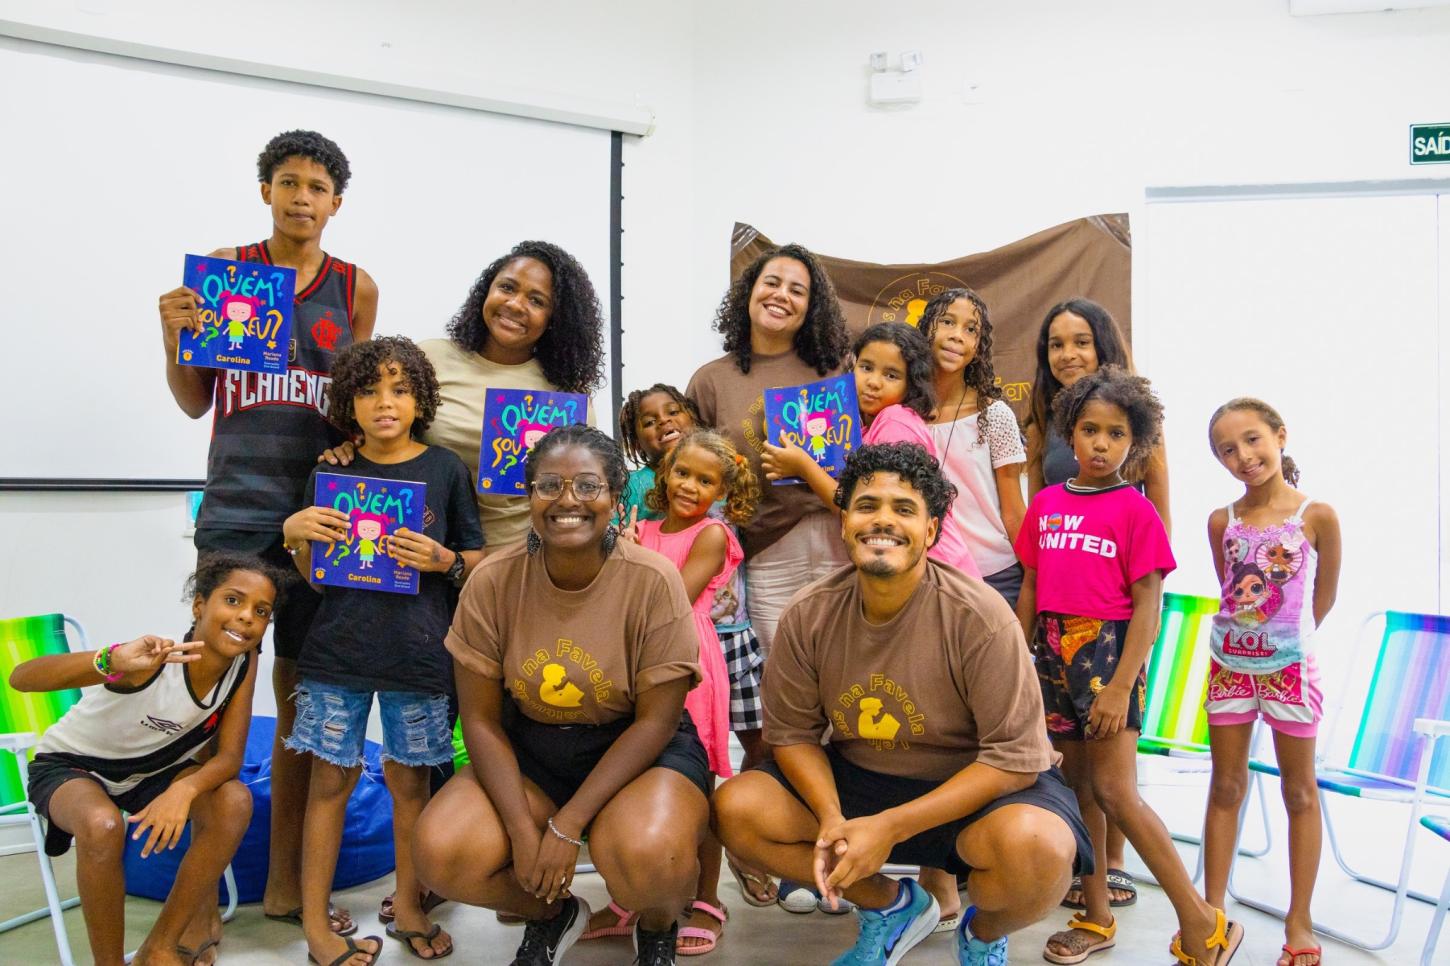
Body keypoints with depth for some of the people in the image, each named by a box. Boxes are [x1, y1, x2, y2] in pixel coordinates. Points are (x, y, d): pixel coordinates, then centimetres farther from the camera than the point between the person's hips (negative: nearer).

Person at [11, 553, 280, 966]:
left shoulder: (244, 663, -18)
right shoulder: (155, 659, -33)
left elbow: (229, 756, -17)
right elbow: (20, 677, -43)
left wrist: (185, 789, -40)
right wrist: (113, 660, -62)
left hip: (148, 770, 5)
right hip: (69, 764, -4)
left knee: (234, 801, -21)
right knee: (103, 825, -36)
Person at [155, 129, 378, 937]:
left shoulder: (356, 286, 8)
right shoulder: (220, 268, 5)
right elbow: (196, 401, 8)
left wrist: (354, 443, -7)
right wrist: (175, 338, -9)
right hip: (236, 508, -1)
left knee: (300, 697, 9)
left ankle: (286, 883, 21)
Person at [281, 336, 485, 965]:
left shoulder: (445, 469, 1)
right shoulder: (332, 472, 6)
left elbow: (478, 565, 5)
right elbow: (314, 575, 12)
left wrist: (444, 561, -15)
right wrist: (295, 534, -7)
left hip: (417, 650, -1)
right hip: (338, 647, 1)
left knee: (409, 775, 8)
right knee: (331, 774, 4)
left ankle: (407, 907, 26)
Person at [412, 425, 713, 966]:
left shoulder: (653, 581, -18)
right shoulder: (493, 581, -10)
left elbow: (656, 719, -13)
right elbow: (481, 718, -4)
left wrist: (567, 826, -19)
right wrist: (522, 830, -16)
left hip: (637, 749, -3)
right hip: (529, 748, 3)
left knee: (650, 857, -33)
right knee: (441, 854, -21)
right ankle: (553, 914, 14)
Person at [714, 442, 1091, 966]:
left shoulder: (980, 617, -23)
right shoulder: (808, 616, -11)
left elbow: (1014, 758, -21)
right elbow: (792, 732, -1)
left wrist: (888, 828, -26)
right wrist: (832, 818, -21)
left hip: (974, 786, -4)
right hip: (855, 776, 4)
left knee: (1036, 847, -36)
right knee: (735, 808, -14)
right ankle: (891, 904, 11)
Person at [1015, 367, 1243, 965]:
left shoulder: (1136, 510, -6)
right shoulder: (1044, 504, 8)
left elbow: (1147, 606, -9)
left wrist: (1120, 687, -16)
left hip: (1109, 650, -5)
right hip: (1053, 651, 5)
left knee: (1115, 793, -8)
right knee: (1078, 786, 12)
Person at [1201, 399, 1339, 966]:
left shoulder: (1317, 515, -10)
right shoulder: (1222, 522, -2)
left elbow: (1324, 596, 1)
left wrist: (1284, 638, 7)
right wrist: (1256, 636, 7)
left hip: (1290, 668, -2)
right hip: (1229, 665, 3)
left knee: (1299, 791, 9)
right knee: (1226, 788, 10)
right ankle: (1212, 910, 19)